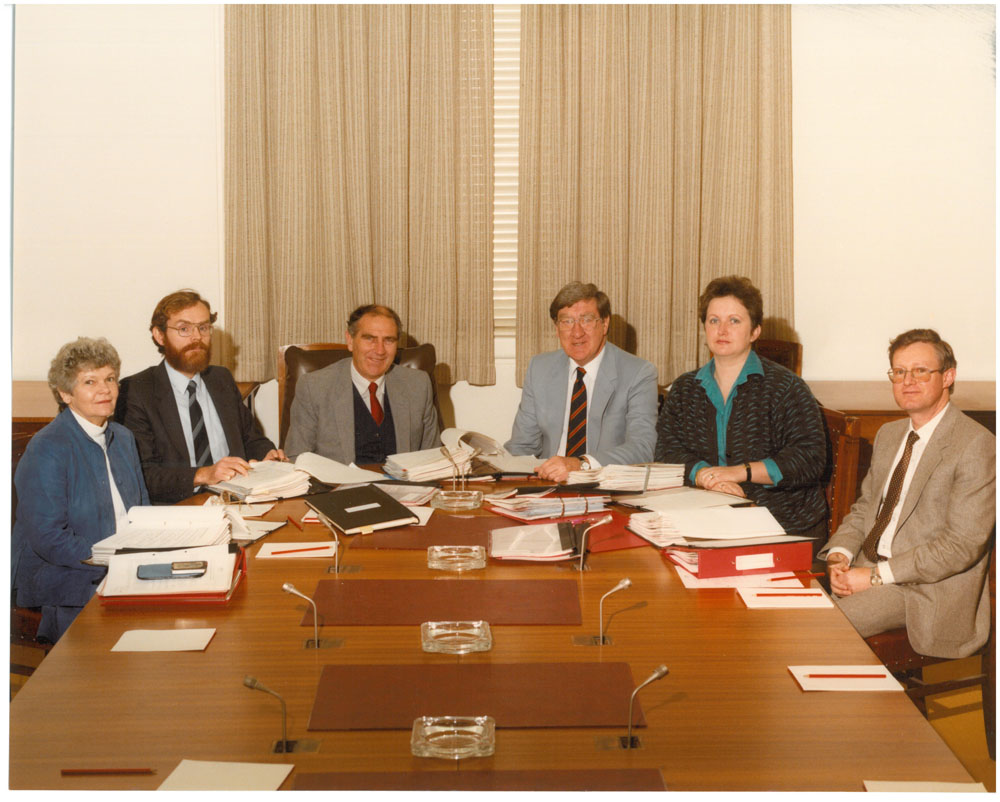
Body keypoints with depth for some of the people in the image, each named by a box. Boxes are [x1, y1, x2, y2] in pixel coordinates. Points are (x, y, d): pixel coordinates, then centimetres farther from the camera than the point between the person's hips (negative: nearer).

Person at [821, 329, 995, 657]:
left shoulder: (976, 445, -11)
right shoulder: (888, 435, 17)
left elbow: (962, 545, -17)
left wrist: (877, 576, -19)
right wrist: (839, 556, -3)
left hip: (928, 587, -7)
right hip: (868, 568, 7)